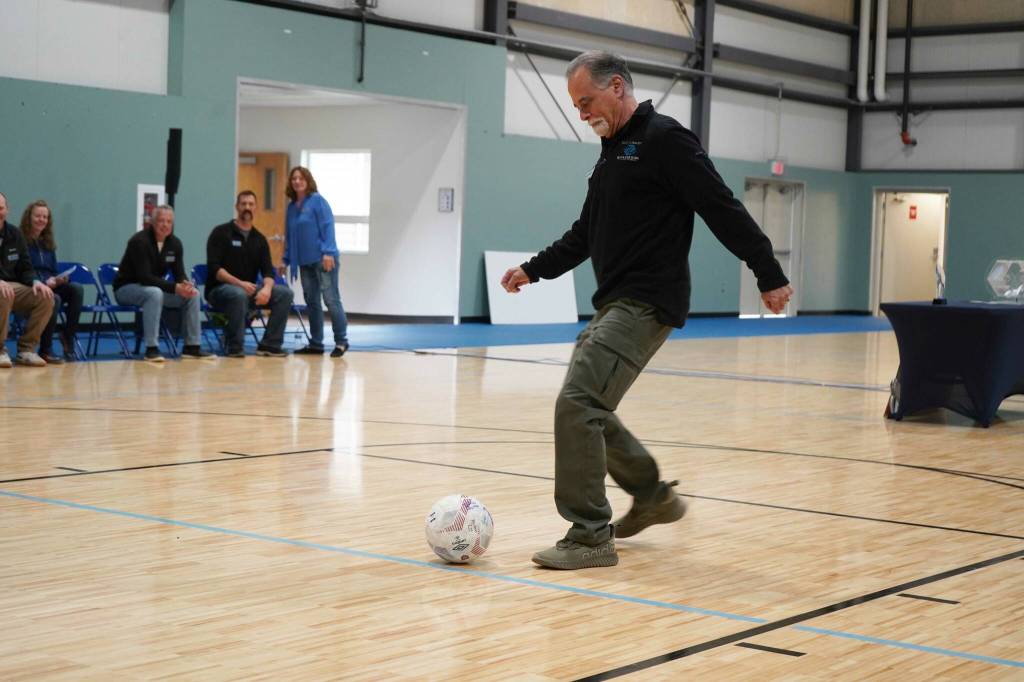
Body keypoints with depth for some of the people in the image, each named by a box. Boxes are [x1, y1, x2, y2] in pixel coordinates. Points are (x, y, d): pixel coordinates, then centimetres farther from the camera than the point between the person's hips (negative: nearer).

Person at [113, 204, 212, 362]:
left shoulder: (175, 243, 0)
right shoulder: (139, 241, -22)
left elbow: (179, 274, -1)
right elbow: (144, 277, -28)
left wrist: (185, 285, -27)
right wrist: (175, 288, -36)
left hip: (154, 287, 7)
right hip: (126, 288, -7)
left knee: (193, 294, -11)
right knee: (154, 293, -39)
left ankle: (192, 346, -7)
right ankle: (151, 349, -36)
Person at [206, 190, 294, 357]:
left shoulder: (260, 239, 11)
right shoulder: (221, 233, -4)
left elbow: (268, 271, 3)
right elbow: (214, 268, -13)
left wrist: (267, 288, -21)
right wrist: (239, 283, -26)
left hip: (249, 289, 5)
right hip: (219, 289, -5)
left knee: (285, 293, -15)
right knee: (239, 294, -40)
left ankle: (269, 344, -12)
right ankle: (235, 348, -25)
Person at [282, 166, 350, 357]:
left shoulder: (318, 200, -3)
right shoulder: (292, 207, 14)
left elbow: (328, 226, -11)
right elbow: (288, 236, 19)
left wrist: (328, 252, -19)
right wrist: (286, 259, 17)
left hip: (323, 260, -7)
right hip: (305, 262, 7)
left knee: (331, 299, -7)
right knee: (311, 302, 8)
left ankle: (341, 341, 0)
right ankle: (316, 343, 14)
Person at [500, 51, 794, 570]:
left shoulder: (664, 140, -10)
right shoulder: (611, 151, 18)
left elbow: (724, 210, -13)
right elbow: (586, 233, 27)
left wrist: (770, 275, -15)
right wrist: (533, 269, 24)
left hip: (647, 305, -9)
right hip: (613, 303, 10)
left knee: (578, 404, -17)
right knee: (586, 409, 13)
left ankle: (590, 536, -10)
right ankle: (654, 495, 30)